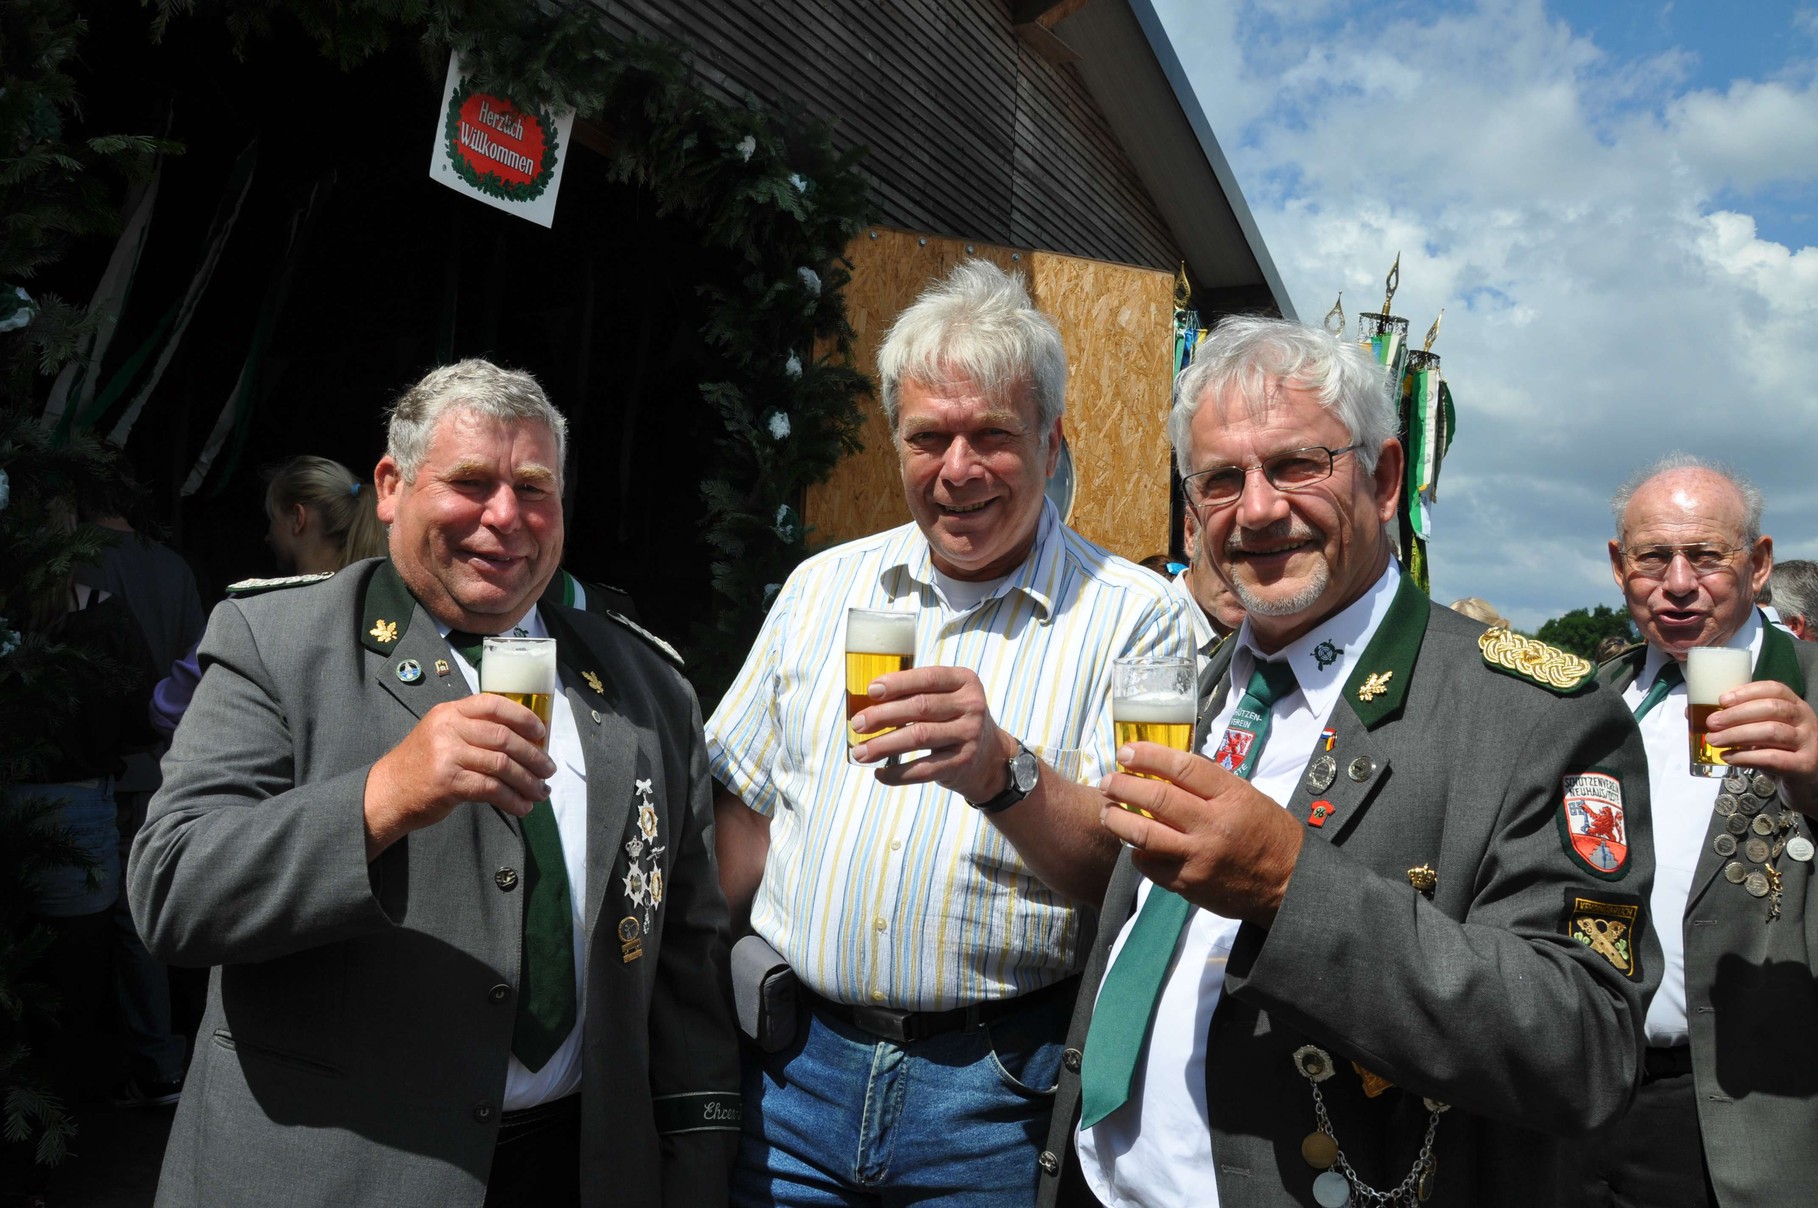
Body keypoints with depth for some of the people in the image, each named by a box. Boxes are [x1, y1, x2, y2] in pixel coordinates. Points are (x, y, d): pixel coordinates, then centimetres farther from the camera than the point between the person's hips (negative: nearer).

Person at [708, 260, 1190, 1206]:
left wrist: (1005, 774, -30)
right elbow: (747, 804, 10)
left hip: (996, 1093, -3)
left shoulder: (1133, 615, -7)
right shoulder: (824, 585, 6)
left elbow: (1137, 873, -14)